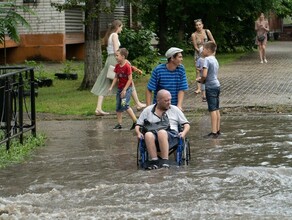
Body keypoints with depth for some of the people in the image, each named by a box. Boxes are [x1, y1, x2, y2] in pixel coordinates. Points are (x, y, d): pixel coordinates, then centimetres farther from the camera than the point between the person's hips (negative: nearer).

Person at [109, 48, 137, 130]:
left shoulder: (127, 66, -17)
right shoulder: (117, 66, 5)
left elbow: (130, 79, -17)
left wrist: (124, 90, -19)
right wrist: (111, 87, 4)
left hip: (127, 88, -8)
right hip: (120, 88, 8)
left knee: (124, 105, -19)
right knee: (118, 107, 7)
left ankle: (135, 121, -11)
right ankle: (119, 124, 14)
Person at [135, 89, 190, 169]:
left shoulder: (175, 109, 20)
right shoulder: (148, 110, 19)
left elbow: (186, 124, 19)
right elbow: (138, 125, 19)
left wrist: (184, 132, -2)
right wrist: (138, 133, -3)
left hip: (171, 135, -1)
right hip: (154, 134, 1)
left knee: (162, 132, -38)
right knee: (148, 135, -37)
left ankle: (165, 161, -40)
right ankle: (154, 160, -40)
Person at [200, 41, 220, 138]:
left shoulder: (207, 59, -15)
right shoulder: (215, 60, 12)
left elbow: (204, 75, -24)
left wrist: (202, 80, -4)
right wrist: (203, 79, 11)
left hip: (210, 87, -9)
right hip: (217, 85, 9)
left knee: (213, 110, -8)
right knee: (216, 109, 14)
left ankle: (214, 132, -9)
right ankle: (217, 130, 20)